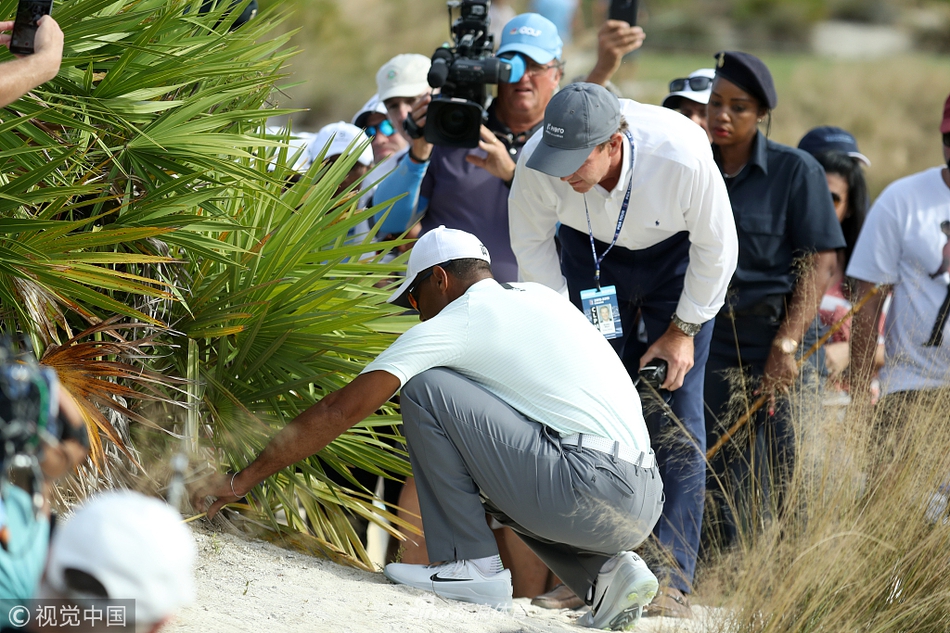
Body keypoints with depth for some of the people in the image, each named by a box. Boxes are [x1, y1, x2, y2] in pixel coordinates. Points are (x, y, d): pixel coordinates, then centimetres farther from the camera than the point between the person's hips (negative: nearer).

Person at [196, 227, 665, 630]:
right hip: (648, 505, 8)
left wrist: (242, 481, 7)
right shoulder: (540, 298, 24)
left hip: (590, 494, -8)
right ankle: (608, 573, 12)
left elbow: (340, 410, 1)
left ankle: (470, 567, -2)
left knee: (427, 389, -3)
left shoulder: (455, 322, 2)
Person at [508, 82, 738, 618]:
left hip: (675, 257, -2)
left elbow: (717, 248, -20)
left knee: (676, 414, -11)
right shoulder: (538, 164, -32)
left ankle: (671, 581, -11)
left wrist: (682, 330, -13)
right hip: (591, 253, 2)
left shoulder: (684, 157, -39)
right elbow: (531, 244, -10)